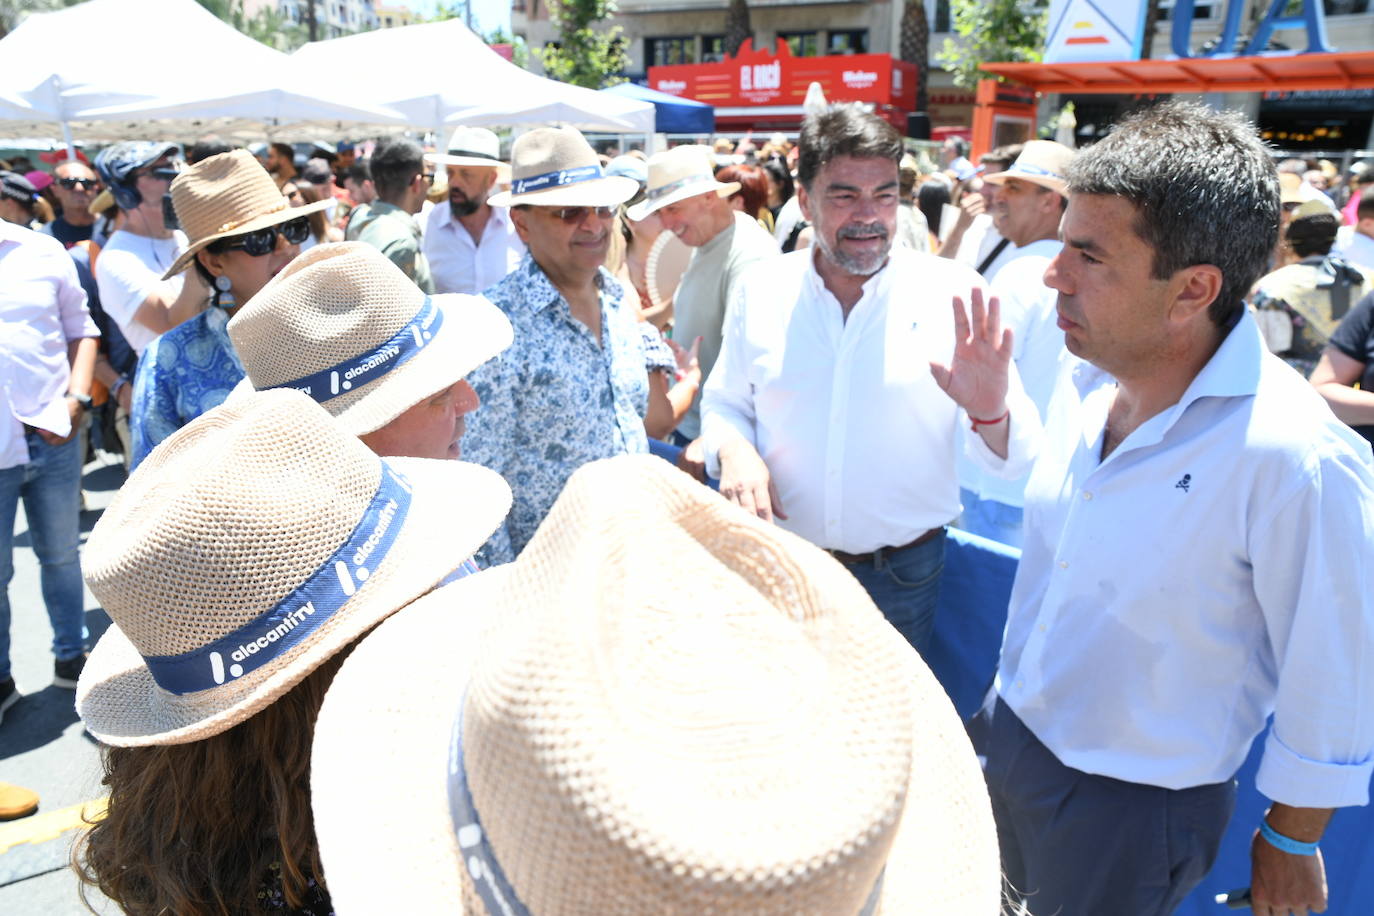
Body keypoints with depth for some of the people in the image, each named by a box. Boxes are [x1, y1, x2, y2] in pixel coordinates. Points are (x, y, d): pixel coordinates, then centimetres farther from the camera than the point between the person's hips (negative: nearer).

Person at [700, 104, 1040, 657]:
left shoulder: (953, 294, -10)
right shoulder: (759, 290, -3)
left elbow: (1017, 459, -9)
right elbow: (723, 403, 9)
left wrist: (989, 413, -32)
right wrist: (734, 451, -13)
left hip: (903, 577, -1)